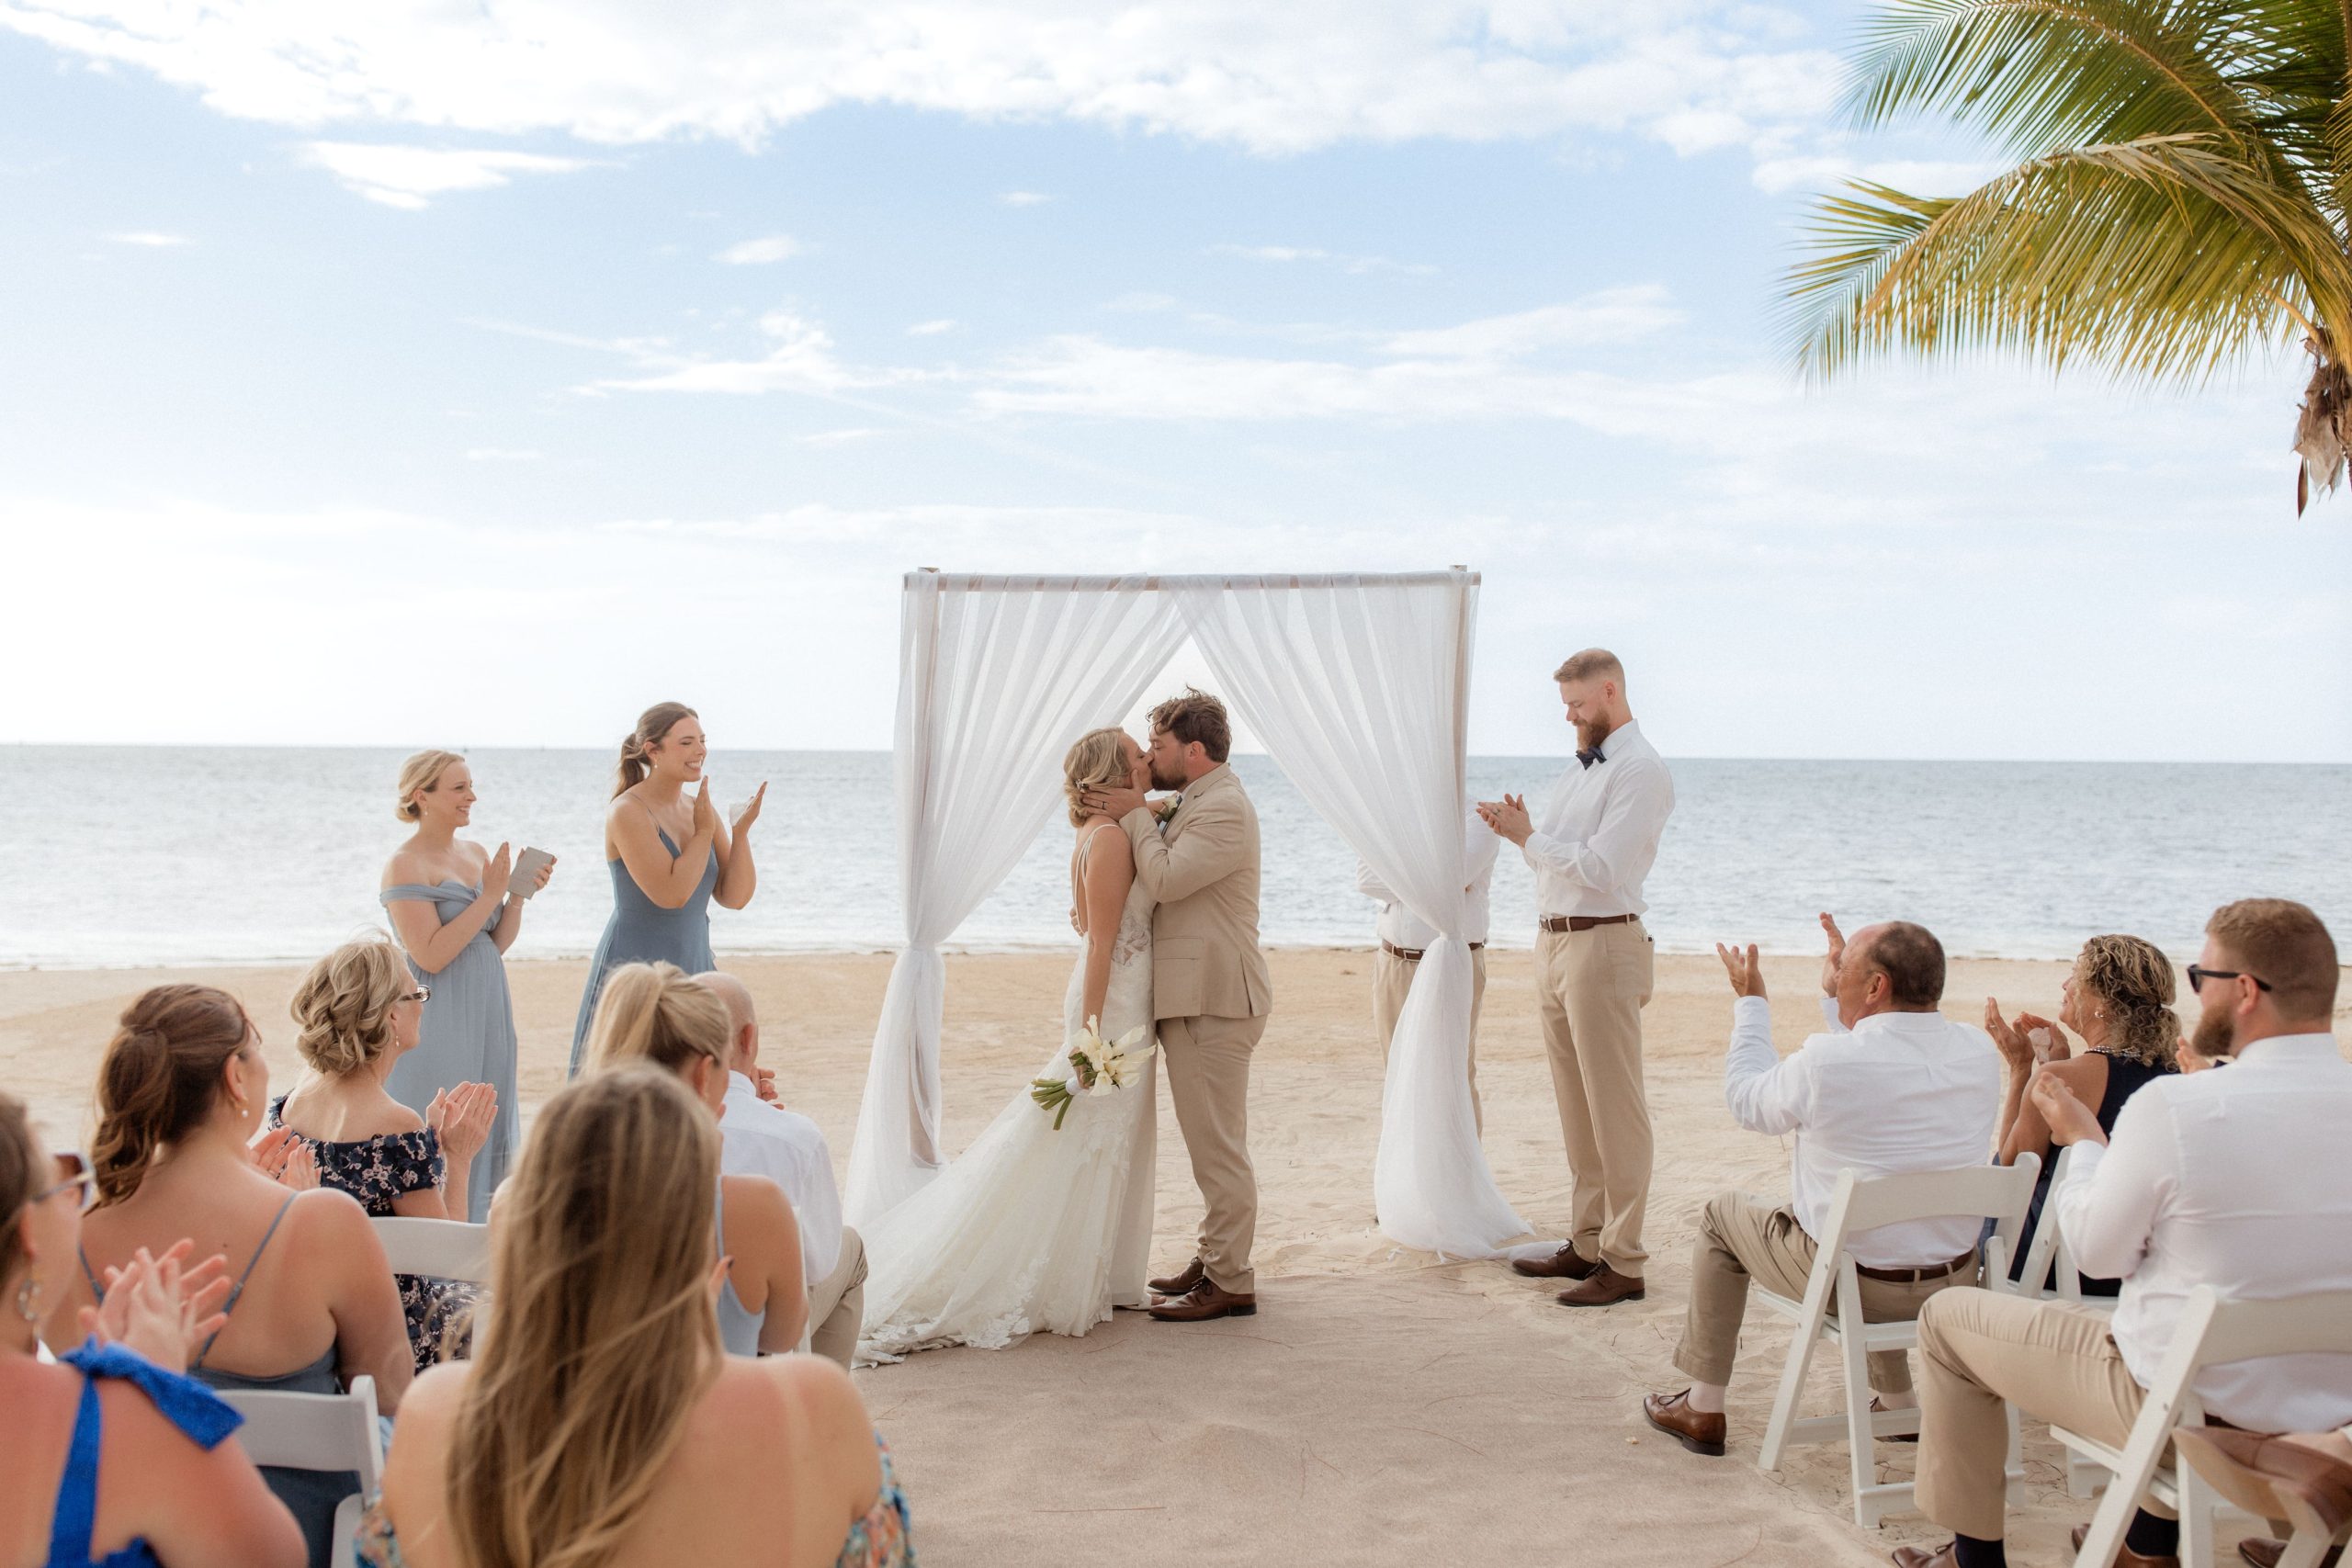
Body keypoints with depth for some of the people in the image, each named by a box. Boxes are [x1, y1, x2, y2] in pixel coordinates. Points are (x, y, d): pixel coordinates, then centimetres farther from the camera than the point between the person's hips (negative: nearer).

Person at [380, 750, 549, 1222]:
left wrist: (519, 894, -4)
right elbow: (430, 956, -19)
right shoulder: (405, 865, -11)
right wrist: (490, 895, -18)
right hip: (437, 1023, -8)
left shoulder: (477, 854, 10)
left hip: (485, 1014, 8)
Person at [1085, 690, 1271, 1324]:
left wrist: (1136, 814, -11)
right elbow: (1165, 884, 22)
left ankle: (1230, 1284, 1)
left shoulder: (1224, 808, -16)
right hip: (1195, 994, 11)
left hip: (1213, 999, -11)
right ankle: (1212, 1259, 29)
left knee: (1217, 1146, -5)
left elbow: (1166, 880, -23)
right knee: (1212, 1142, 18)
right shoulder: (1195, 803, 17)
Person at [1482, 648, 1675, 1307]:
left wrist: (1527, 836, -12)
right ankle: (1587, 1242, 24)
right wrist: (1517, 827, 2)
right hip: (1555, 942, 9)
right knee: (1576, 1106, 15)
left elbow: (1599, 868, -19)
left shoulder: (1641, 771, -11)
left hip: (1602, 944, -9)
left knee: (1614, 1108, -4)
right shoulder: (1581, 767, 18)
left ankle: (1624, 1264, 1)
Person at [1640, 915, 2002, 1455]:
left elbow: (1747, 1101, -3)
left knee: (1723, 1214, 20)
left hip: (1846, 1281, -5)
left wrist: (1750, 1003, 9)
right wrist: (1838, 992, 22)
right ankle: (1897, 1401, 42)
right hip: (1954, 1283, 5)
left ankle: (1702, 1408, 27)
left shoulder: (1825, 1061, -25)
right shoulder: (1979, 1052, -9)